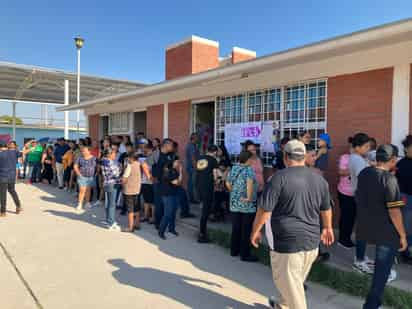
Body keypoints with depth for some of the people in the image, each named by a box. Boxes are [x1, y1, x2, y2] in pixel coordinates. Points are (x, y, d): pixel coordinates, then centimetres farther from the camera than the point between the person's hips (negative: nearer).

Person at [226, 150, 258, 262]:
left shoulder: (233, 168, 7)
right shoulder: (249, 170, -14)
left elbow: (228, 183, 11)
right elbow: (249, 183, -32)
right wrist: (249, 197, -26)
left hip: (234, 204, 7)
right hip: (247, 206, -7)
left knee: (235, 229, 15)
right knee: (246, 230, 3)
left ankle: (234, 250, 26)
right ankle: (245, 254, 11)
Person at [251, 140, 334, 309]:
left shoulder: (280, 177, -14)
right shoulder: (319, 178, 5)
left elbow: (265, 209, -15)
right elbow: (326, 209, 18)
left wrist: (255, 231, -1)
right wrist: (327, 228, 34)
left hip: (287, 240, -7)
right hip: (311, 240, 7)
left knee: (289, 282, 9)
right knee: (296, 280, 24)